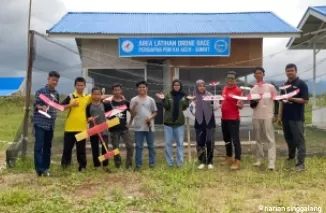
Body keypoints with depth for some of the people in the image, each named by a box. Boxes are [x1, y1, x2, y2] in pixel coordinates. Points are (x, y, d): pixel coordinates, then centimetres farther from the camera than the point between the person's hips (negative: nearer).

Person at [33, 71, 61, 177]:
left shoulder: (56, 93, 12)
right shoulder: (40, 91, -5)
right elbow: (36, 104, -12)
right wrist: (42, 107, -30)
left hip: (51, 123, 6)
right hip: (40, 122, -6)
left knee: (47, 146, 10)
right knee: (39, 146, -6)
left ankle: (45, 168, 17)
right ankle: (39, 169, -3)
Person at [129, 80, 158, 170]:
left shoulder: (151, 100, 6)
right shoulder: (134, 100, 2)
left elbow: (155, 112, 9)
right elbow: (132, 114, -1)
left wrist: (151, 117, -11)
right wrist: (134, 105, -17)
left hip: (149, 126, 1)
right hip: (138, 127, -1)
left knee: (151, 146, 8)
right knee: (139, 146, 4)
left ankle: (152, 163, 16)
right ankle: (138, 164, 11)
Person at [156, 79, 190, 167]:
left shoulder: (183, 96, 4)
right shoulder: (168, 95, 1)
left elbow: (184, 108, -2)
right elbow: (166, 107, -6)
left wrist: (188, 100, -15)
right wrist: (163, 100, -20)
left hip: (179, 122, 1)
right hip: (168, 122, -1)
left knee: (180, 143, 6)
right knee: (168, 143, 2)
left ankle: (180, 162, 14)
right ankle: (170, 163, 12)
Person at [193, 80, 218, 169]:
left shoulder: (209, 95, -1)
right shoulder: (194, 97, 3)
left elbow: (215, 107, -4)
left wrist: (212, 103, -24)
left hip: (209, 121, -1)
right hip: (199, 121, 2)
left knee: (210, 141, -3)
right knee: (200, 142, 3)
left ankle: (210, 162, 8)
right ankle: (202, 161, 14)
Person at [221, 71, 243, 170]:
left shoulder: (238, 90, -10)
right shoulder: (224, 88, 11)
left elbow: (241, 106, -12)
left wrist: (239, 105, -32)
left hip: (233, 119, -8)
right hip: (224, 118, 8)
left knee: (235, 140, -6)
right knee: (226, 139, 17)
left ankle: (237, 162, -2)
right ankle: (229, 158, 31)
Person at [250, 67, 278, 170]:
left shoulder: (270, 87, 1)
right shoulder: (252, 89, 10)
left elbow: (276, 101, 3)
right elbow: (251, 105, 10)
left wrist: (275, 114, -5)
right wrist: (254, 102, -12)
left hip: (268, 116, -4)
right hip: (256, 117, 4)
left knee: (270, 139, -7)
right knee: (258, 139, 9)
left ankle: (272, 162, -10)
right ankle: (259, 159, 17)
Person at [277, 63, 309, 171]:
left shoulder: (301, 84, -6)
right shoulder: (285, 85, 13)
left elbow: (305, 100, -13)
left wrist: (292, 99, -24)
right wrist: (280, 116, 11)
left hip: (297, 118, -6)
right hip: (286, 117, 6)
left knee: (299, 140, -4)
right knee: (288, 138, 15)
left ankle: (300, 164, -2)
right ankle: (291, 157, 31)